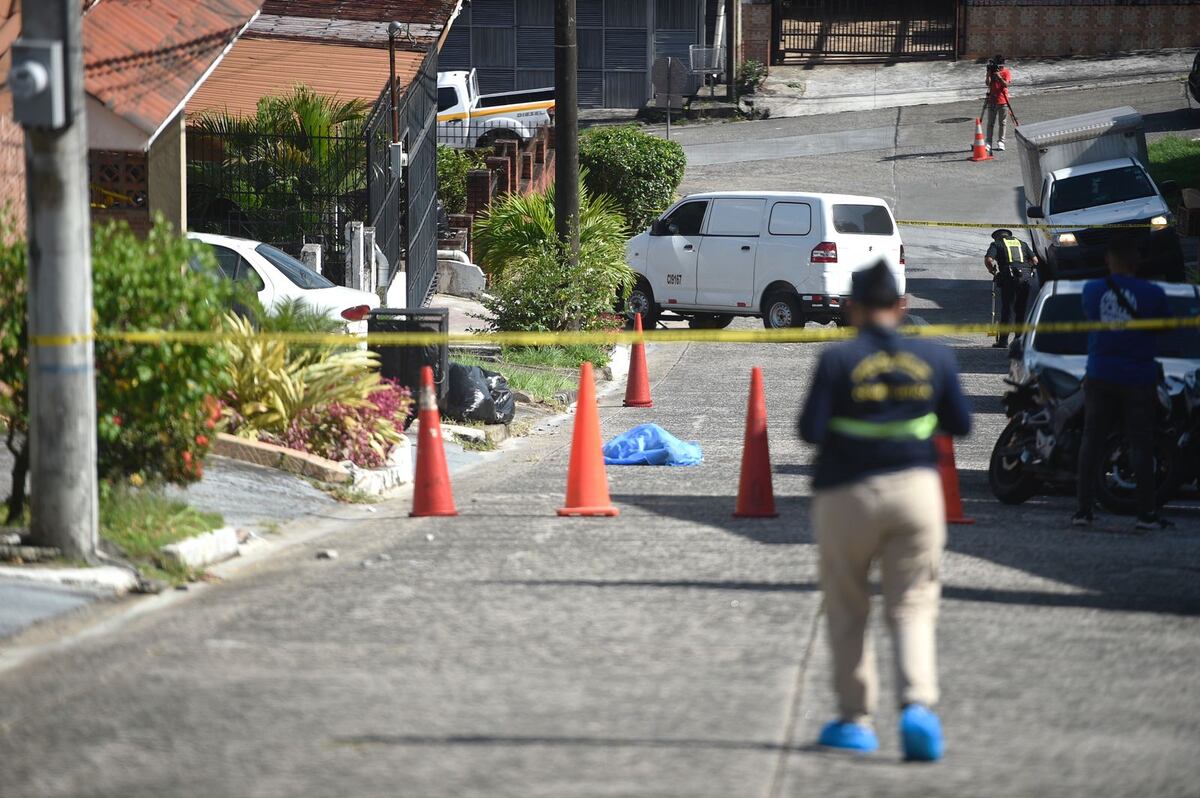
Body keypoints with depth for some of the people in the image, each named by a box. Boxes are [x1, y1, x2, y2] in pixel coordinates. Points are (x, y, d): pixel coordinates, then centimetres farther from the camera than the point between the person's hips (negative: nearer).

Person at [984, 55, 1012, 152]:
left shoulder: (1006, 72, -3)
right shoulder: (991, 71, 4)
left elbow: (1006, 84, -15)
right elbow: (988, 83, -7)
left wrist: (998, 76, -24)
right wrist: (989, 73, -16)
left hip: (1003, 101, -2)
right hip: (991, 100, 2)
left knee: (1003, 122, 2)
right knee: (990, 122, 2)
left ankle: (1000, 142, 7)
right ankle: (988, 142, 1)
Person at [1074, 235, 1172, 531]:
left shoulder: (1092, 290, -4)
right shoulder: (1152, 294, -10)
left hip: (1099, 376, 2)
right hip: (1138, 378, -2)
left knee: (1091, 441, 9)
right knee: (1140, 445, 1)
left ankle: (1083, 509, 6)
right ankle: (1146, 513, 0)